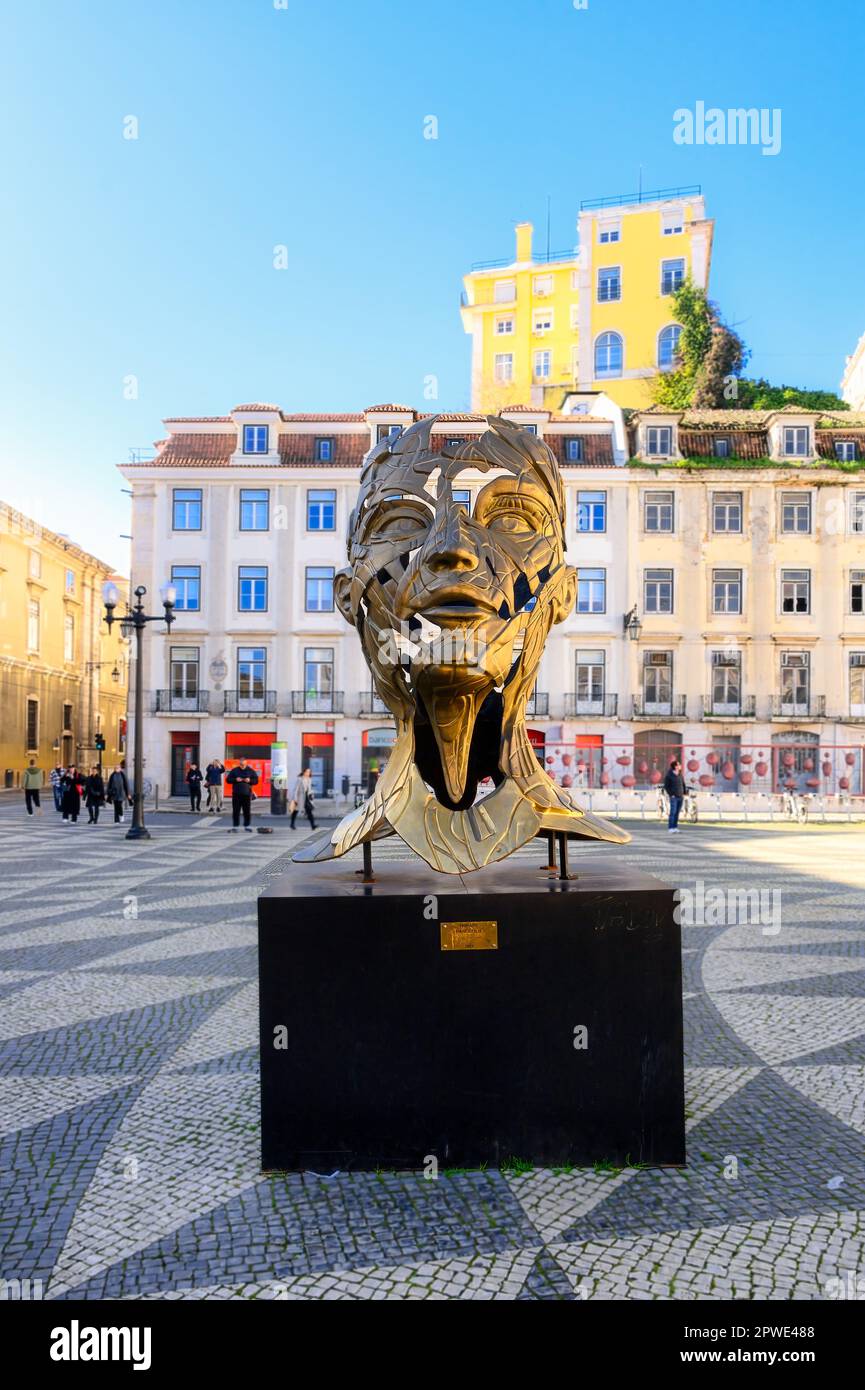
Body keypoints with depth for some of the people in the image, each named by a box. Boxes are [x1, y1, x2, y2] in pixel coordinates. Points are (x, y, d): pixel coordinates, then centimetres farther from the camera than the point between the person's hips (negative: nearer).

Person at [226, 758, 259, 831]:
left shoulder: (251, 771, 5)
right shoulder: (234, 770, 3)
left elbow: (256, 780, 7)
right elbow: (228, 780, 4)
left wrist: (250, 780, -12)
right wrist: (235, 780, -13)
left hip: (247, 794, 1)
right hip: (236, 794, -1)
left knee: (247, 811, 5)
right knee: (235, 811, -1)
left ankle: (247, 825, 16)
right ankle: (234, 826, 4)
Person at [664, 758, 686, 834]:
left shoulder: (680, 775, 7)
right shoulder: (669, 775, -9)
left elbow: (683, 784, 18)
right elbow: (666, 786, -6)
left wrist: (684, 794, 10)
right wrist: (671, 795, -11)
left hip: (681, 797, 5)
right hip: (674, 797, -5)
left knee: (677, 813, 6)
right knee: (673, 812, -10)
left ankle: (675, 827, 11)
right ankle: (670, 828, -7)